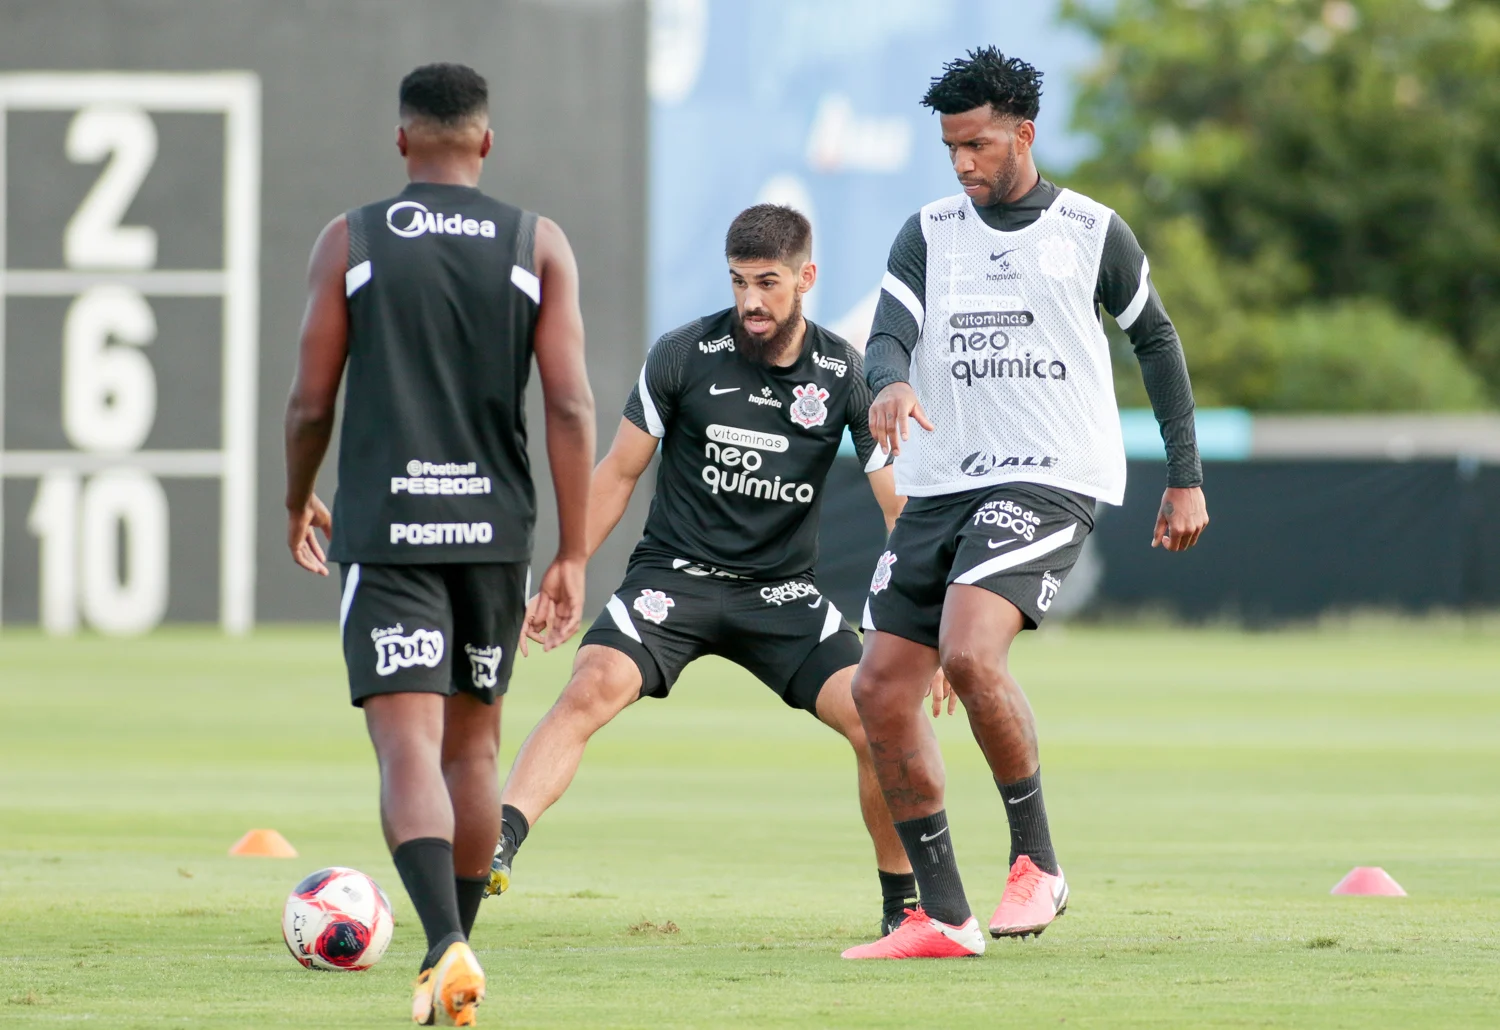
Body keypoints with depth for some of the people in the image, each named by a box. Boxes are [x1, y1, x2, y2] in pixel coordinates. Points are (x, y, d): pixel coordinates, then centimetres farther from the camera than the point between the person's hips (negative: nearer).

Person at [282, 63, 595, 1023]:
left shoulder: (351, 242, 1)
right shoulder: (539, 246, 3)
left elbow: (311, 403, 1)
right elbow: (570, 405, -3)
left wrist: (298, 504, 20)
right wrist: (574, 555, 1)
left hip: (385, 525, -2)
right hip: (495, 523, 2)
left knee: (408, 745, -10)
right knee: (474, 744, 18)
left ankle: (446, 945, -29)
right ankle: (455, 952, 25)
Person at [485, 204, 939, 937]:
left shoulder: (845, 376, -5)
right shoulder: (685, 355, -8)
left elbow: (900, 505, -3)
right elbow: (619, 473, 3)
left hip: (782, 592, 1)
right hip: (674, 573, -1)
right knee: (591, 688, -28)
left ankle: (902, 905, 4)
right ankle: (496, 849, -36)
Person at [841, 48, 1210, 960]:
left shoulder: (1091, 232, 3)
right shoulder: (928, 235, 10)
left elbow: (1156, 339, 13)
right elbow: (888, 336, -4)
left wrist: (1186, 477, 11)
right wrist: (891, 384, -29)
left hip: (1050, 481, -5)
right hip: (943, 488, 5)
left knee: (970, 654, -28)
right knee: (881, 690, -2)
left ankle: (1038, 863, -12)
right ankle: (942, 917, 7)